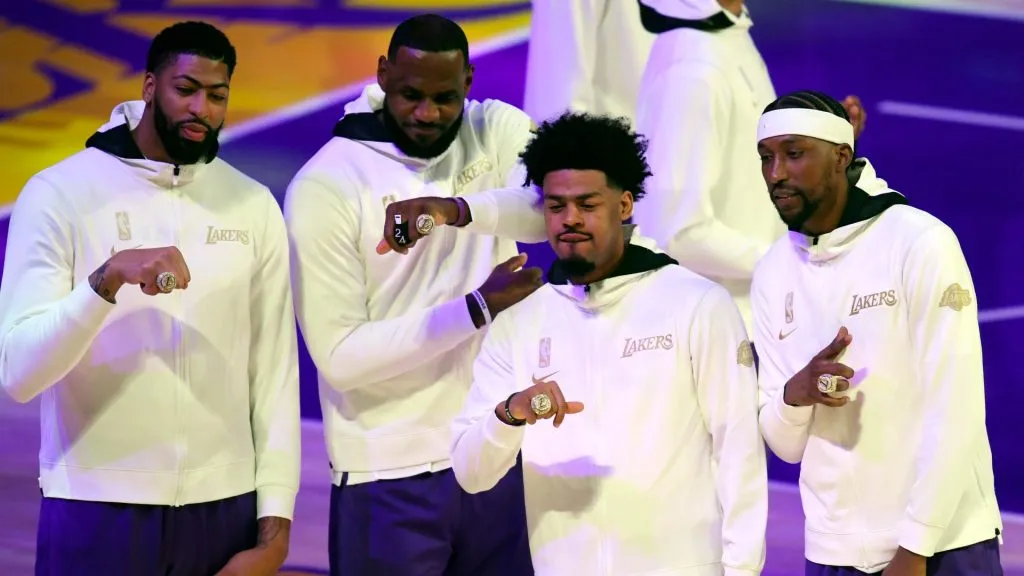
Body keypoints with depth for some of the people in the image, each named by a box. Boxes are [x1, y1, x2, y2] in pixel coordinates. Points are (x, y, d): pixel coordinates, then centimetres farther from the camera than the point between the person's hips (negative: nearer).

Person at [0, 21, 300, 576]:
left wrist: (274, 529, -2)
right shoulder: (59, 194, -4)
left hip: (225, 507, 2)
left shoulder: (254, 207, 5)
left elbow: (275, 371, 4)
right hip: (97, 509, -2)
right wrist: (109, 279, -25)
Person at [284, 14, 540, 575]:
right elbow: (340, 356, -14)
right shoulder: (325, 187, -10)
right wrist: (478, 307, -19)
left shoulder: (498, 133, 0)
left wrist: (457, 209, -37)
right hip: (390, 475, -3)